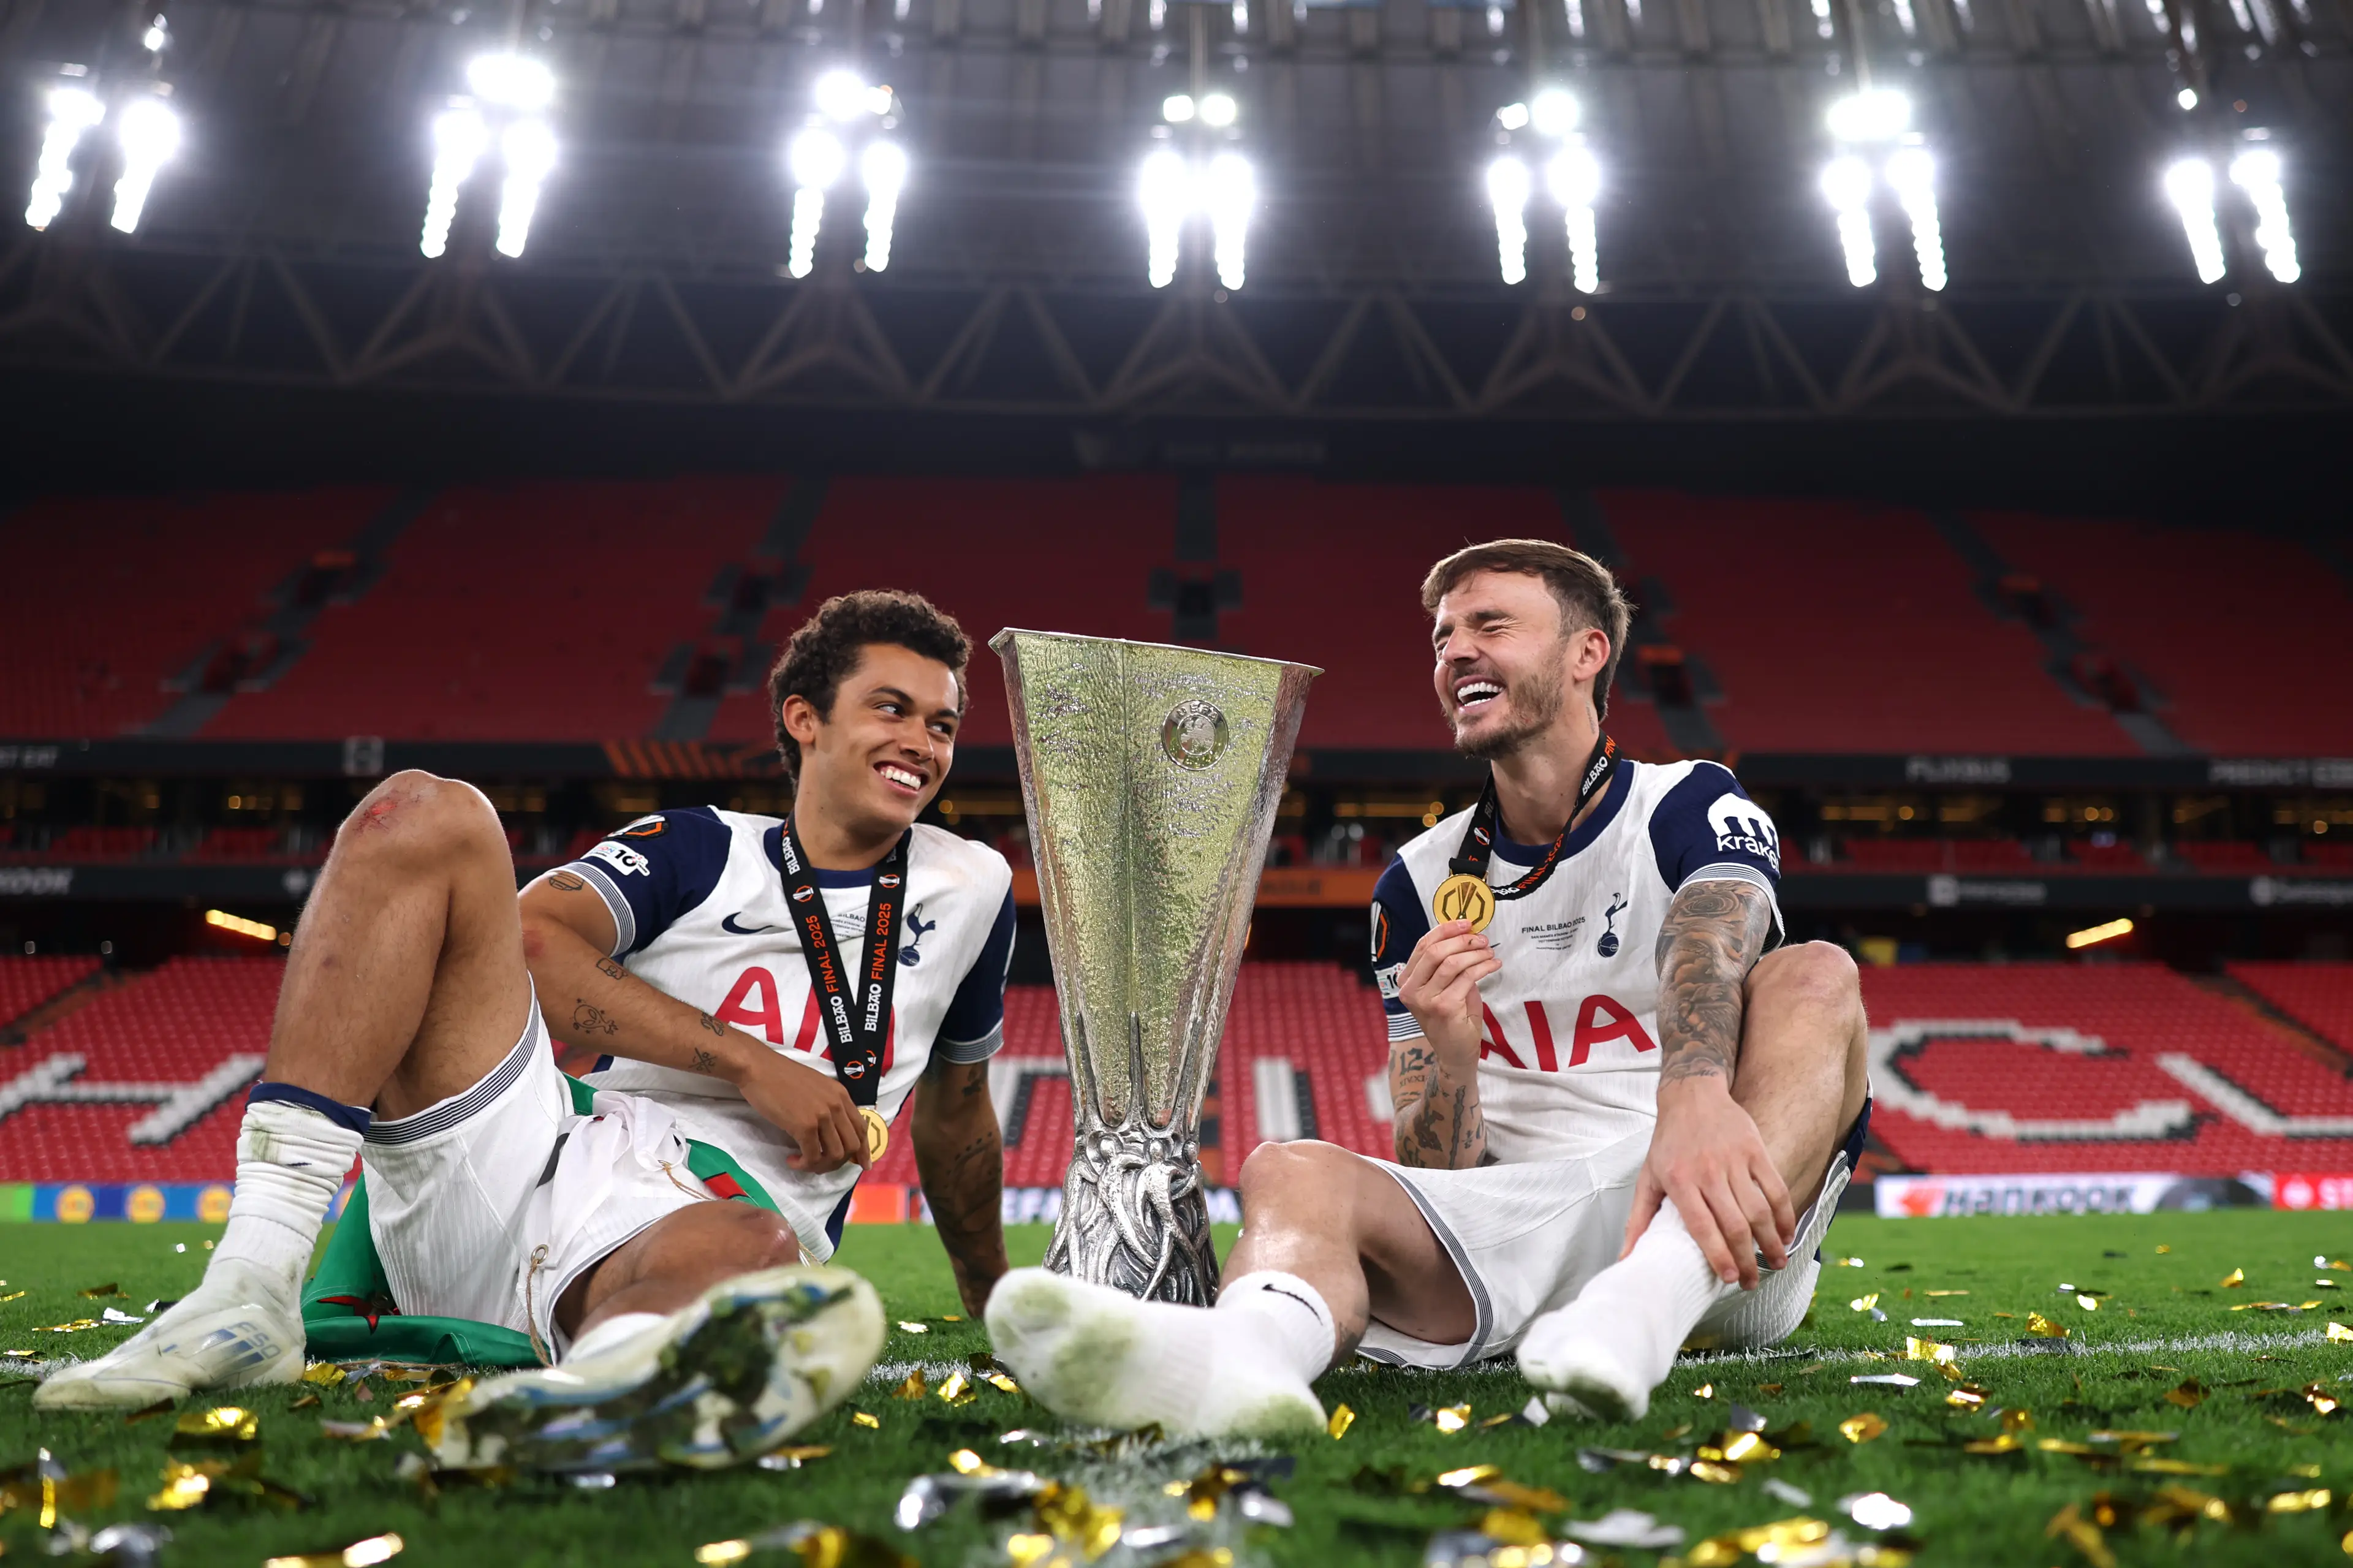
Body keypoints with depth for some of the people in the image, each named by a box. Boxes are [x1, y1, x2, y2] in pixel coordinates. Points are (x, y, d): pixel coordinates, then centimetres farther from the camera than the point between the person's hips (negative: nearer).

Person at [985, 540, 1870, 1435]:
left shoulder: (1692, 808, 5)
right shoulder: (1421, 885, 14)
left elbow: (1709, 958, -22)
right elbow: (1438, 1178, 9)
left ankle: (1648, 1303, -49)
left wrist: (1698, 1102, -46)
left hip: (1708, 1232, -2)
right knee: (1291, 1174, -20)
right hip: (1516, 1224, 2)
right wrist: (1451, 1056, -15)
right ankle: (1248, 1346, -58)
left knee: (1813, 974, -23)